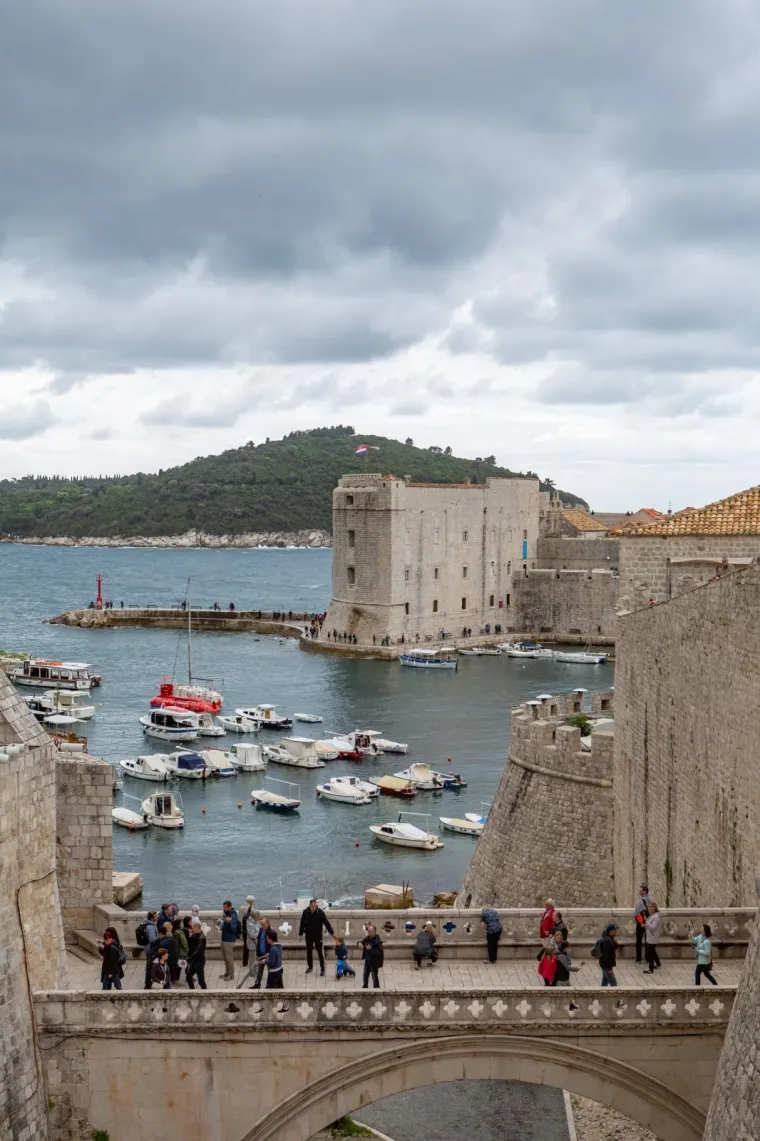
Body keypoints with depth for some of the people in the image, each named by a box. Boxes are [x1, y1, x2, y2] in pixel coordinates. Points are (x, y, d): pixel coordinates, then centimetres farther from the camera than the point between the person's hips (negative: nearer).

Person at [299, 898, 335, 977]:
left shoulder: (320, 912, -16)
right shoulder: (305, 912, -10)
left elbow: (326, 923, -11)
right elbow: (302, 924, 0)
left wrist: (332, 933, -8)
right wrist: (301, 934, 3)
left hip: (318, 936, -2)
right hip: (308, 936, 2)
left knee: (320, 952, 0)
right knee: (309, 952, 13)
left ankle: (322, 969, 7)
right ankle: (310, 967, 29)